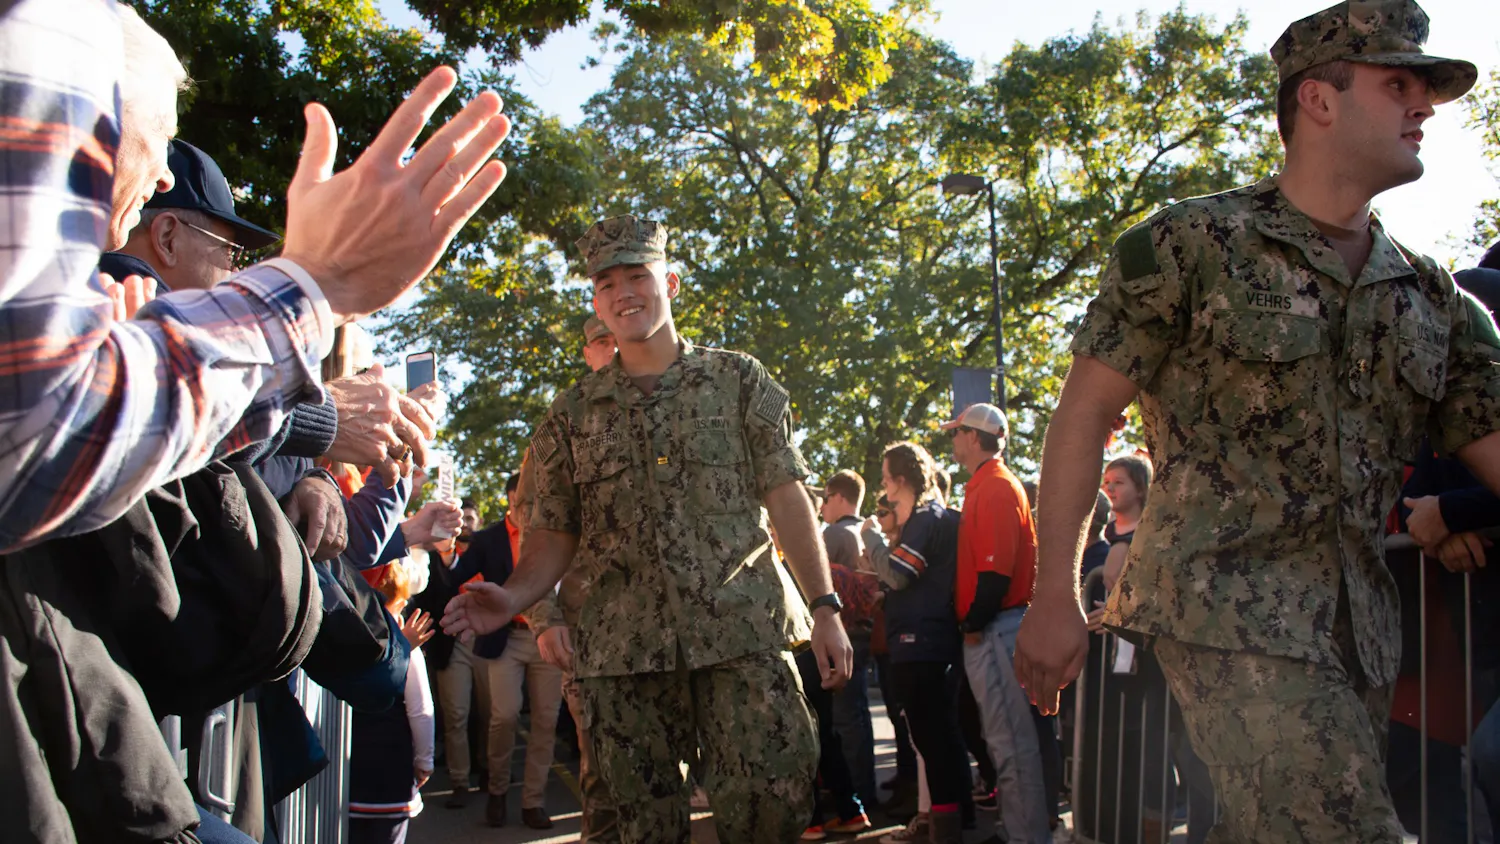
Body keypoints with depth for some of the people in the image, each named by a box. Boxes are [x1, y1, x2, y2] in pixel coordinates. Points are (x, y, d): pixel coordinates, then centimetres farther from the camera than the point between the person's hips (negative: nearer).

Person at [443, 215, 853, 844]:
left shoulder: (738, 379, 9)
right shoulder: (573, 412, 13)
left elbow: (786, 497, 5)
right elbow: (555, 531, 10)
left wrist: (825, 607, -1)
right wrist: (514, 597, -10)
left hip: (743, 630, -1)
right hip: (623, 647, 2)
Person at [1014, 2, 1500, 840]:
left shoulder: (1432, 297, 12)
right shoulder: (1192, 244, -3)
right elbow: (1085, 414, -4)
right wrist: (1056, 595, -10)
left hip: (1361, 627, 6)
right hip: (1229, 606, -6)